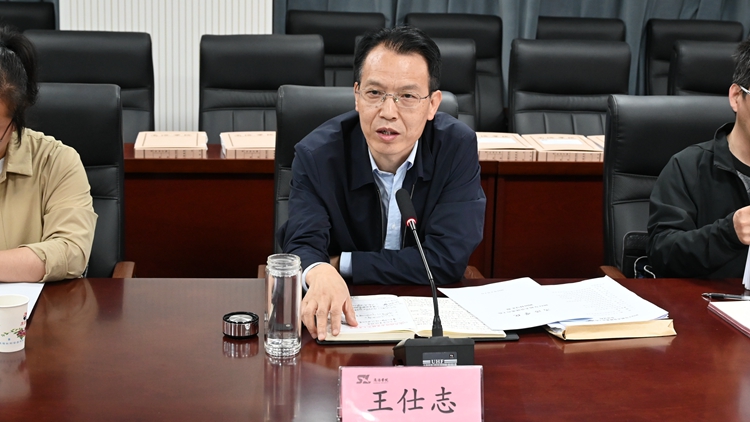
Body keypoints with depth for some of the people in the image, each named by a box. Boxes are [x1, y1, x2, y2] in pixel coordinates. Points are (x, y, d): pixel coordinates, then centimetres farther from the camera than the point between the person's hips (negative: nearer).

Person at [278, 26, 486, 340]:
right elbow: (302, 245, -16)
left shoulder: (458, 148, -10)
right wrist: (320, 273, -42)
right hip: (342, 315, 1)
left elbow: (448, 259, -15)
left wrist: (341, 264, -14)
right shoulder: (316, 155, -9)